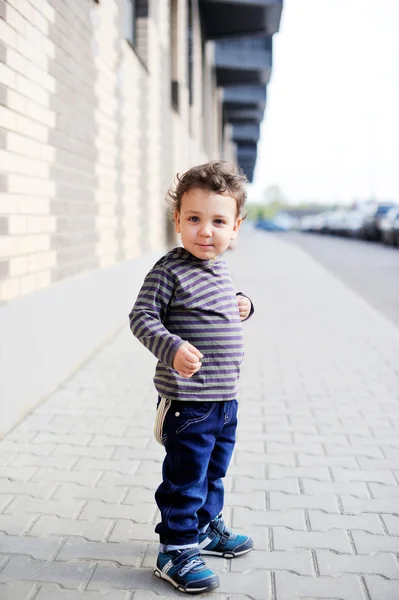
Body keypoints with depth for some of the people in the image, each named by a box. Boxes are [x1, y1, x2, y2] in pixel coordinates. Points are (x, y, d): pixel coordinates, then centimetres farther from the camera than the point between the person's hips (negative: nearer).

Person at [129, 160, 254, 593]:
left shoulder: (220, 270, 8)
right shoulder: (170, 270, -17)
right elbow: (143, 317, -18)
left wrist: (242, 306, 5)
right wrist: (172, 348, -33)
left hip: (225, 398, 8)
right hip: (188, 400, -8)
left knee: (213, 472, 24)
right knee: (184, 479, 2)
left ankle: (207, 528, 42)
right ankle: (175, 551, 17)